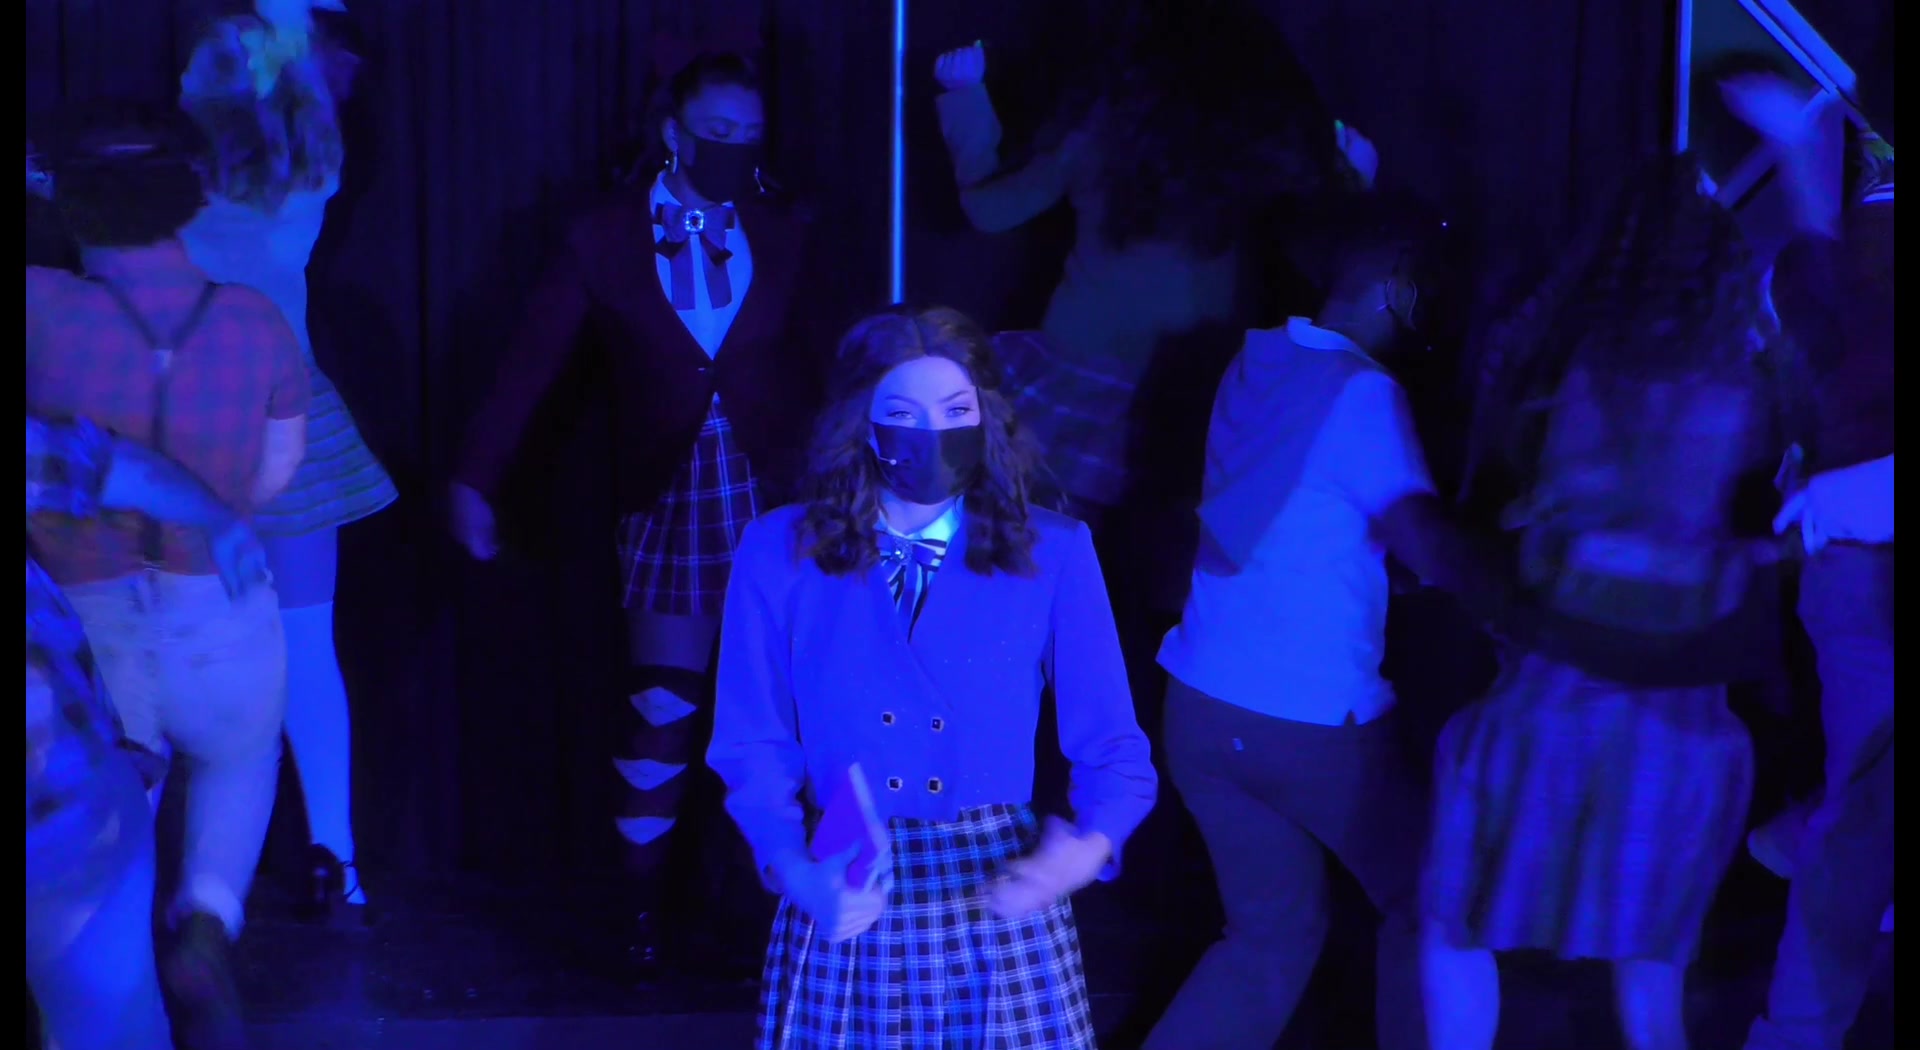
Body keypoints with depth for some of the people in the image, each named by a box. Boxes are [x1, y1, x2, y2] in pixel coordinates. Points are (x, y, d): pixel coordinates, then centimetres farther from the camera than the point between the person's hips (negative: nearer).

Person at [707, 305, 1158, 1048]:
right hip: (846, 906, 0)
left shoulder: (1052, 554, 1)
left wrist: (1089, 846, -19)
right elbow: (753, 745, 0)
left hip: (1002, 900, 0)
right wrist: (796, 872, -17)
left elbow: (1113, 751, 1)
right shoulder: (781, 553, 0)